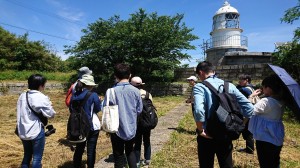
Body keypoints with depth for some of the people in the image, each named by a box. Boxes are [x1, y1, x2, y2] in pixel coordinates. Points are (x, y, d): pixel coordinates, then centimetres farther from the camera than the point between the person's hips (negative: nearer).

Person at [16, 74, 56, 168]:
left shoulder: (22, 96, 2)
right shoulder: (42, 98, -17)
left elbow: (20, 112, 9)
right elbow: (51, 114, -12)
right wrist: (49, 105, 3)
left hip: (23, 131, 7)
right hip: (36, 131, -6)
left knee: (27, 156, 23)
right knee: (37, 158, 7)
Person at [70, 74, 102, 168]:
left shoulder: (74, 95, -1)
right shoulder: (93, 95, -15)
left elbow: (71, 109, 10)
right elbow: (98, 109, -4)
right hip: (92, 126, -5)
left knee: (79, 149, 19)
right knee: (91, 150, 7)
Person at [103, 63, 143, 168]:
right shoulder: (135, 91, -9)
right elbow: (139, 110, -1)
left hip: (117, 129, -2)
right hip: (131, 128, 3)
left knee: (118, 156, 15)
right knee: (130, 152, 26)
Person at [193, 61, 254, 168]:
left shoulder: (199, 87, -14)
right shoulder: (230, 85, 1)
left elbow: (198, 110, -31)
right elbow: (249, 108, -2)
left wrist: (200, 130, -17)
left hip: (207, 136, -4)